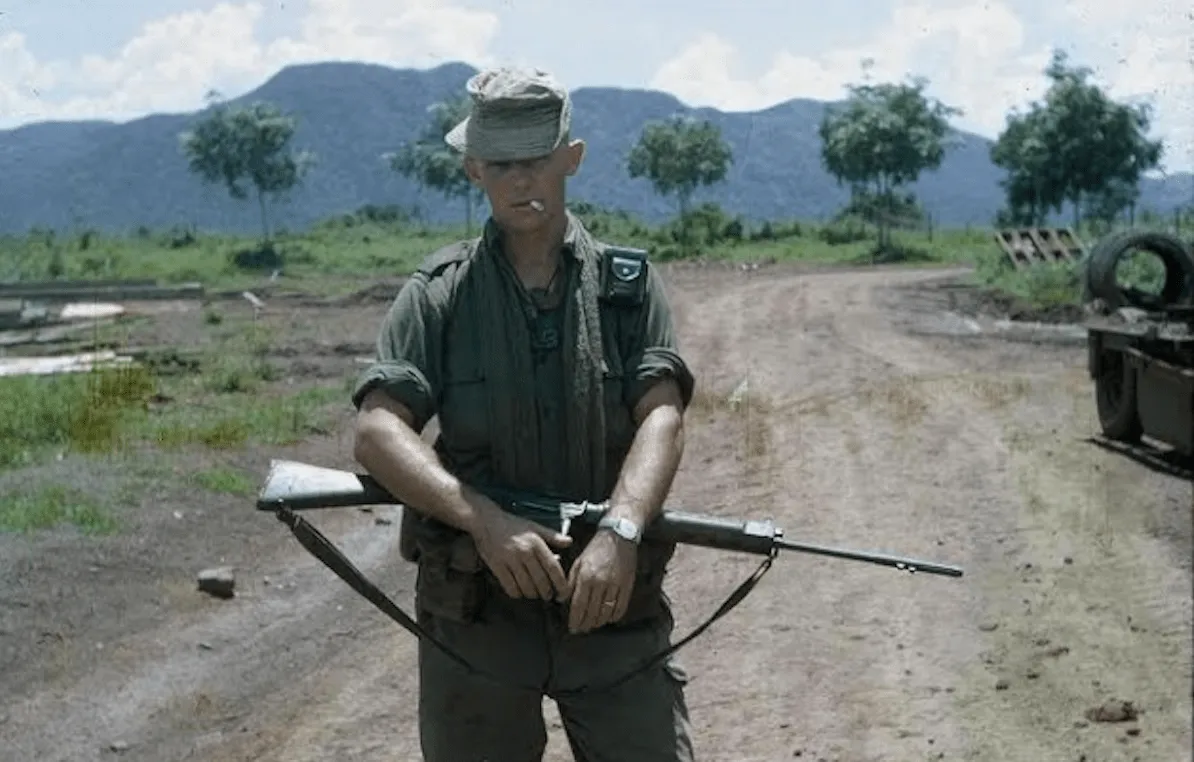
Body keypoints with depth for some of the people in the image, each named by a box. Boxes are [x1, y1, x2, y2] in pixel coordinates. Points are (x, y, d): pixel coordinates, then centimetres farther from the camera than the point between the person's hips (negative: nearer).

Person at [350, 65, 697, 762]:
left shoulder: (629, 286, 3)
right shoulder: (437, 296, 2)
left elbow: (662, 417, -9)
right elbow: (378, 430, -10)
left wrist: (620, 531, -28)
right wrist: (486, 522, -25)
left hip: (613, 603, 0)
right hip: (474, 613, 0)